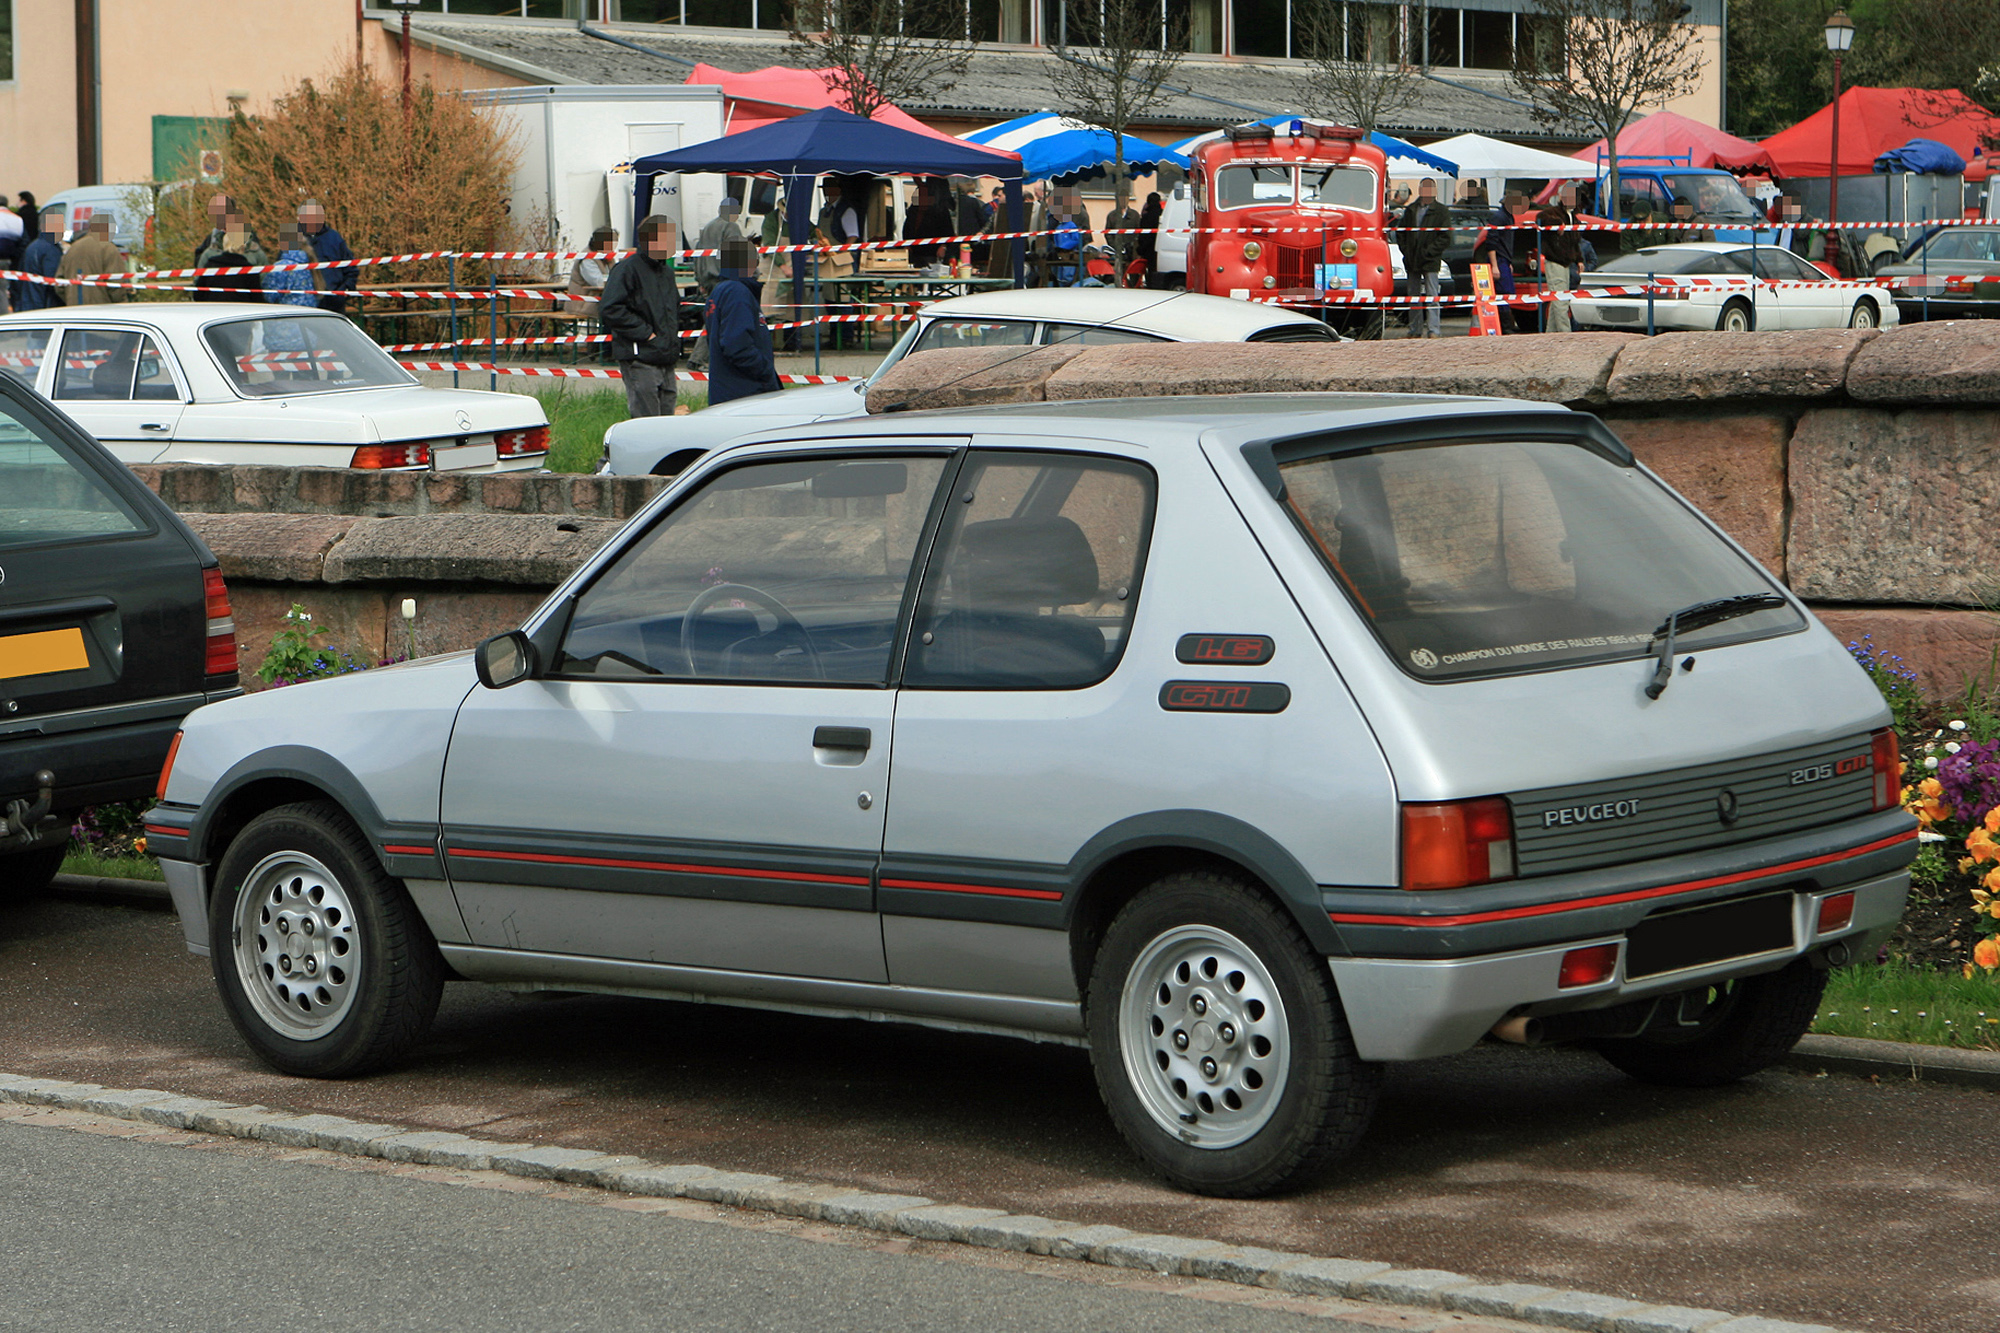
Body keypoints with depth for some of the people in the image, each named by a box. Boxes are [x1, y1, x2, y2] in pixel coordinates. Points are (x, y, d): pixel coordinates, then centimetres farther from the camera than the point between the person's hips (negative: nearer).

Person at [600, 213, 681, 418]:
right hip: (640, 361, -8)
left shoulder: (666, 271, 18)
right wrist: (645, 333, -17)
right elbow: (609, 309, -19)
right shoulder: (627, 269, -10)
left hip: (666, 361, 8)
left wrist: (673, 337, 14)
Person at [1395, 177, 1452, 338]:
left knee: (1432, 297, -7)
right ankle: (1415, 331, 13)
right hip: (1412, 262, 5)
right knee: (1414, 298, 8)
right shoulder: (1410, 210, 15)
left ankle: (1434, 331, -9)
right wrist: (1406, 251, 0)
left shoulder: (1441, 212, 1)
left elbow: (1445, 238, -5)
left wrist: (1427, 252, -13)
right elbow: (1400, 233, 17)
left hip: (1430, 262, -5)